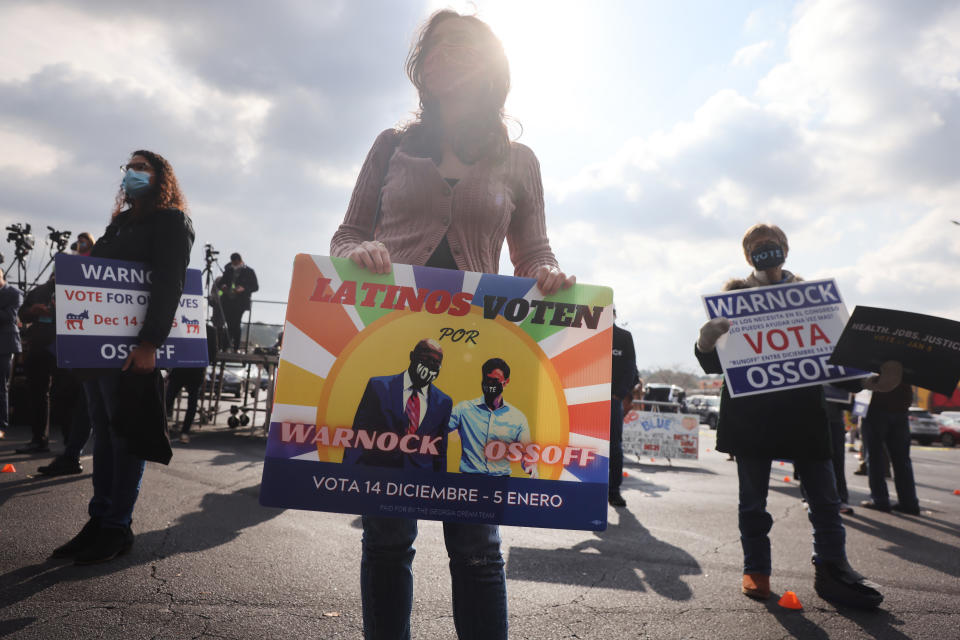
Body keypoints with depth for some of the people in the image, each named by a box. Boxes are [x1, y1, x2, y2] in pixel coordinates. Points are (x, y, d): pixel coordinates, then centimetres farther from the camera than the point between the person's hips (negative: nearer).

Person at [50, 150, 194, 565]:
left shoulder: (171, 221, -2)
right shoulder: (120, 224, 23)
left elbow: (168, 285, -14)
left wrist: (149, 343, -22)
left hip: (133, 348, -8)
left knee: (124, 434, -3)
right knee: (103, 433, 9)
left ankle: (117, 527, 6)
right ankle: (99, 521, 17)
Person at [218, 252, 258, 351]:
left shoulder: (249, 272, 5)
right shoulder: (228, 270, 17)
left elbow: (255, 287, 1)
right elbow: (222, 282, 23)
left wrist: (244, 289, -16)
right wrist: (222, 286, -2)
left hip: (240, 302, -4)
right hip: (227, 301, 4)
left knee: (236, 324, -10)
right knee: (229, 324, 0)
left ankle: (236, 348, -5)